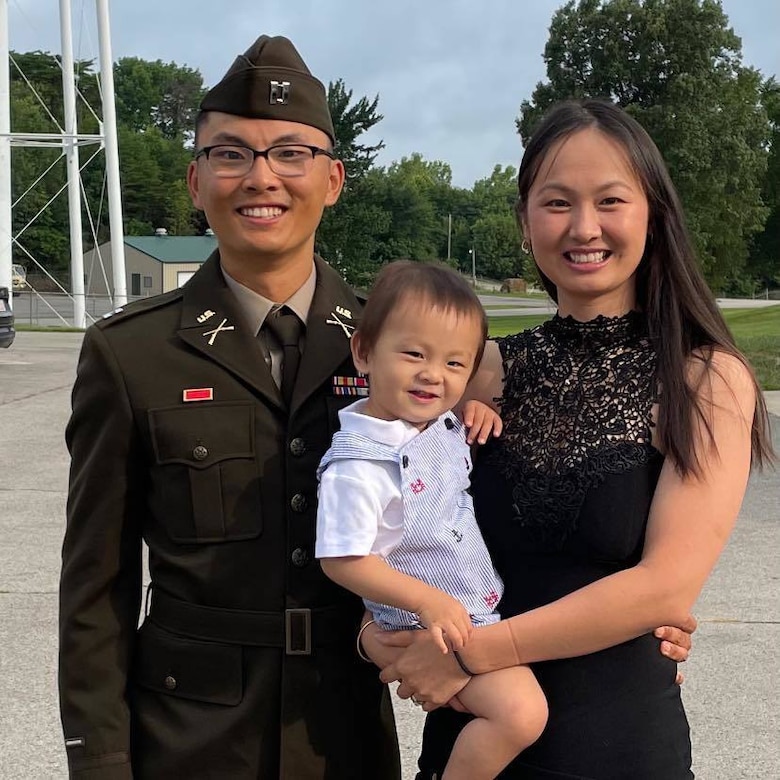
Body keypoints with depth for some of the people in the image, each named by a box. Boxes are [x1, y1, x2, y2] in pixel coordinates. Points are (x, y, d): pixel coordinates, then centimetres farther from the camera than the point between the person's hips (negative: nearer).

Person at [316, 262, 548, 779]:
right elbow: (343, 560, -21)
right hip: (433, 630, -8)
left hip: (482, 607, 9)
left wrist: (477, 409, 3)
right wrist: (428, 601, -25)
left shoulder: (445, 422, 2)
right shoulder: (360, 464, -22)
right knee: (521, 712, -22)